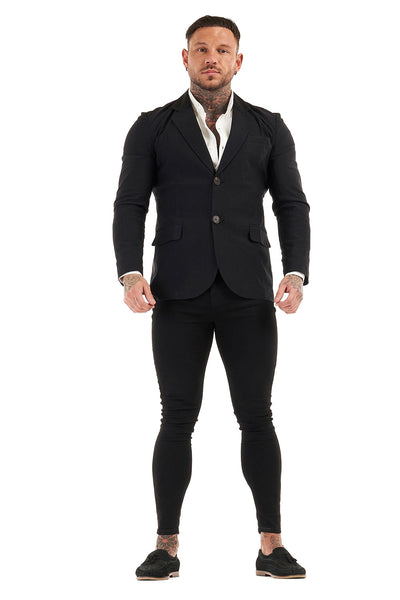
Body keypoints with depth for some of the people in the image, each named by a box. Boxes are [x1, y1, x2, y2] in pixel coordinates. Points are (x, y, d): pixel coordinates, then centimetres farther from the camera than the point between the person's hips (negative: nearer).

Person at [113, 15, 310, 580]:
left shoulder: (269, 128, 9)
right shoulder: (151, 128, 6)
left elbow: (292, 206, 5)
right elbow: (130, 206, 0)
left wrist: (296, 273, -11)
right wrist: (131, 274, -17)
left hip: (248, 293, 1)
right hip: (179, 294, -1)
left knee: (257, 417, 1)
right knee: (178, 420, 1)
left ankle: (271, 546, 9)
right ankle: (167, 547, 11)